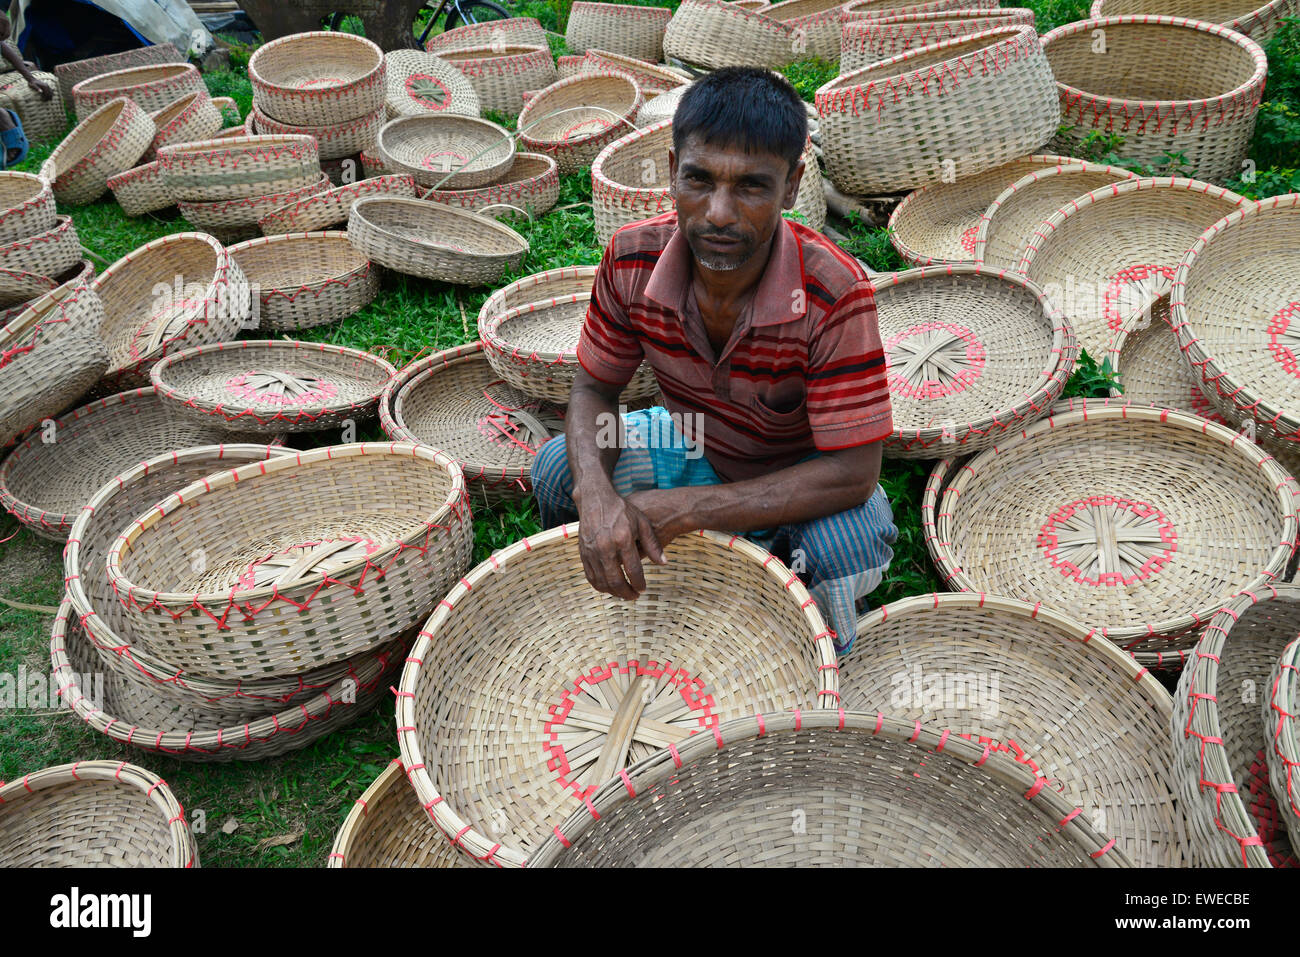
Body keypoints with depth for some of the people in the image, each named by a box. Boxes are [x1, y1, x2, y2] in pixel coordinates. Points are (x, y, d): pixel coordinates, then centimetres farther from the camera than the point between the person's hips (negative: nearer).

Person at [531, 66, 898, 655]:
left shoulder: (834, 295, -34)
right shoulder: (633, 260, -22)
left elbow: (851, 474, -31)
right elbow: (594, 390, -9)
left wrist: (682, 511, -35)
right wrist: (596, 492, -33)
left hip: (800, 476, -3)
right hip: (692, 445, 4)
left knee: (852, 544, -34)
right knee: (558, 470, -17)